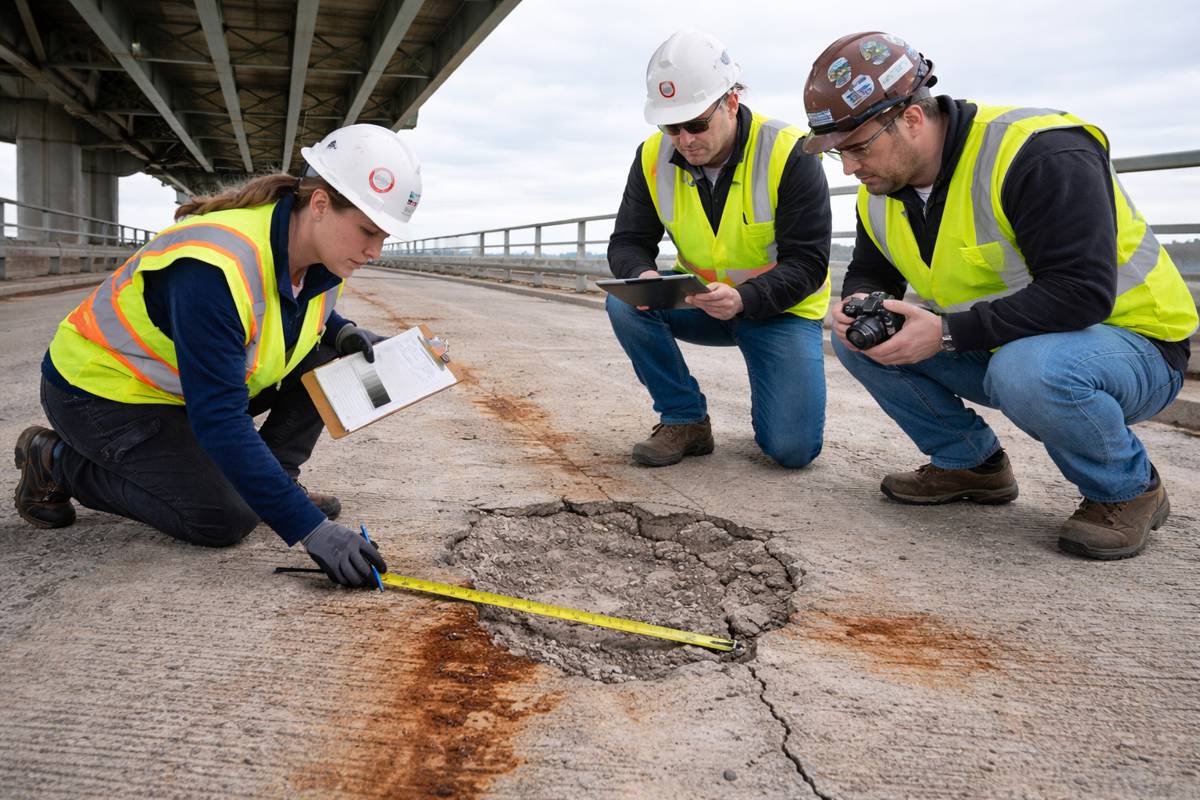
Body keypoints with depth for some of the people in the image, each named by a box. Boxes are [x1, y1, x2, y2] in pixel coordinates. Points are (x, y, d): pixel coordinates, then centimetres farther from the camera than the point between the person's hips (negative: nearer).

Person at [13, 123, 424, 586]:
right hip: (103, 388, -7)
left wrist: (343, 331, -12)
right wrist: (309, 527, -41)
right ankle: (57, 462, 2)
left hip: (197, 380, 7)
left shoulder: (322, 256, -11)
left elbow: (311, 316, 14)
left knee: (327, 358, -10)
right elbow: (219, 422, -38)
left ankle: (275, 483, 4)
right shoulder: (216, 269, -37)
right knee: (226, 520, -17)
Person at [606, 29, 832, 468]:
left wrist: (742, 299, -39)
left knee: (793, 448, -19)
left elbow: (808, 263, -21)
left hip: (780, 310, -4)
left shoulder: (789, 153, -21)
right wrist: (642, 276, -31)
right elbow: (628, 241, -5)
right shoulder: (654, 157, -9)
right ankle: (685, 421, -7)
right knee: (624, 304, -25)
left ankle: (770, 399, 19)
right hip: (700, 302, 4)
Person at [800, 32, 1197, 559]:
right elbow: (869, 274, 12)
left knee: (1027, 371, -41)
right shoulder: (879, 192, -3)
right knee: (858, 337, -7)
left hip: (1131, 342, -7)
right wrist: (859, 306, -13)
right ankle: (972, 464, 9)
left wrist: (948, 333, -35)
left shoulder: (1040, 152, -27)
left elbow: (1081, 295, -33)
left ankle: (1129, 489, -9)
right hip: (995, 347, 7)